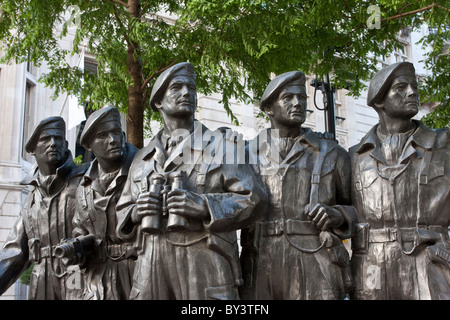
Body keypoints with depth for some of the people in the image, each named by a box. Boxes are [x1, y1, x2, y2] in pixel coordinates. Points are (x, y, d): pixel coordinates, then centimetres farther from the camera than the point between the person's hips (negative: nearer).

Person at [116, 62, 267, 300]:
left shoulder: (219, 146, 7)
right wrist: (135, 213, -2)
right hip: (151, 270, 3)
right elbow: (122, 211, 22)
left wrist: (205, 206, -16)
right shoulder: (143, 158, 18)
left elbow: (253, 199, -1)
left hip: (206, 270, -3)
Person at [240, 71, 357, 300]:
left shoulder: (332, 154, 12)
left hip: (315, 271, -1)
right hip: (259, 272, 1)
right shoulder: (246, 154, 13)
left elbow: (358, 208, 16)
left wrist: (337, 215, -6)